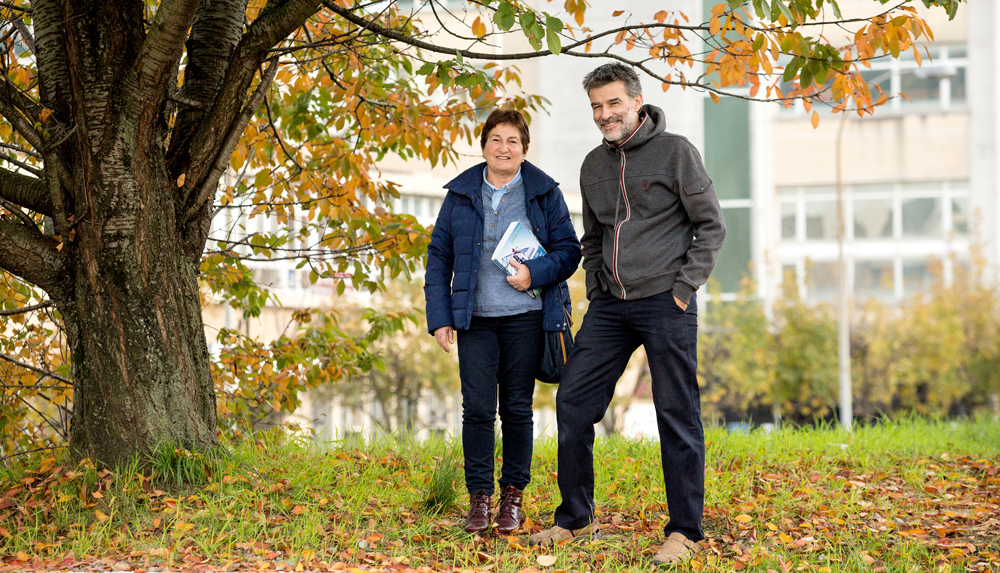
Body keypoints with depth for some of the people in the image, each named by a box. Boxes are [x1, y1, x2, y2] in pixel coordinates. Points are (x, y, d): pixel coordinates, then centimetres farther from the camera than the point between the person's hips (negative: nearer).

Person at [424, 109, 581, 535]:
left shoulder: (544, 193, 4)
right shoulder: (461, 194, 7)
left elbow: (569, 250, 4)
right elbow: (438, 256, 8)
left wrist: (536, 273, -15)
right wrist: (439, 316, 0)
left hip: (525, 316, -1)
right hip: (474, 318, 1)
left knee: (517, 408, 5)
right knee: (477, 408, -3)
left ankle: (512, 496, 16)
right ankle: (479, 497, 7)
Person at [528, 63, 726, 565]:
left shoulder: (675, 152, -4)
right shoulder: (594, 165, 13)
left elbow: (711, 227, -3)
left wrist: (683, 288, -8)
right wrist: (595, 288, 13)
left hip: (664, 303, -6)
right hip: (609, 306, 6)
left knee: (677, 416, -2)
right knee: (573, 401, 3)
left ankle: (685, 531, 7)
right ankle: (575, 518, 16)